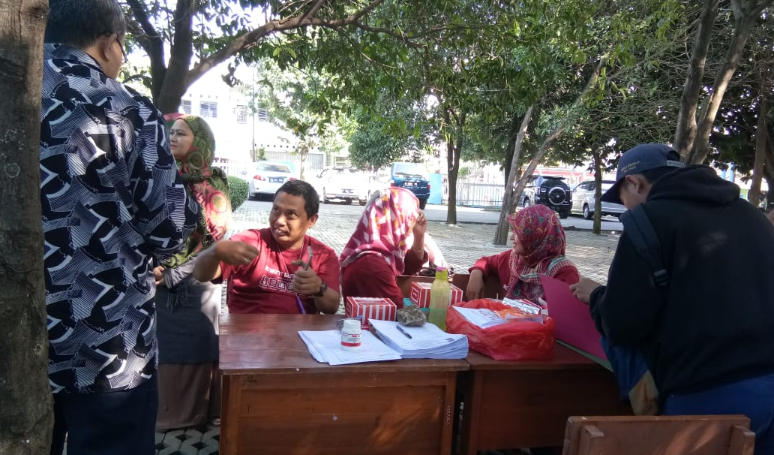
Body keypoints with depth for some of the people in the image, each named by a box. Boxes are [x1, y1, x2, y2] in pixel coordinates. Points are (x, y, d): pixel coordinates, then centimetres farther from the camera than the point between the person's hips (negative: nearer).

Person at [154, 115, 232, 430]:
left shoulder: (212, 186, -6)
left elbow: (211, 243, -10)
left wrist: (172, 275, -14)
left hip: (194, 284, -4)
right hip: (158, 281, 4)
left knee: (193, 352, 5)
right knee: (162, 351, 10)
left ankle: (191, 414, 21)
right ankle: (163, 412, 26)